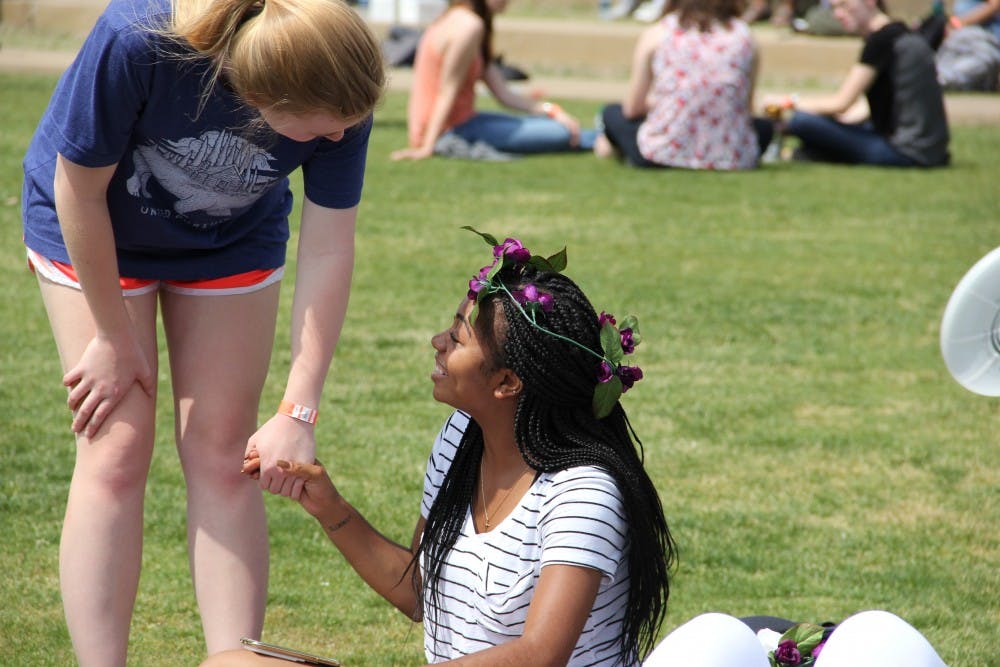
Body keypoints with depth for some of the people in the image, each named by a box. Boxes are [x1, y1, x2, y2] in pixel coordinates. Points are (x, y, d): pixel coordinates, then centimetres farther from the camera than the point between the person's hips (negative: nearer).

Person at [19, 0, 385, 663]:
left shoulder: (340, 102, -31)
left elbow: (328, 251, -21)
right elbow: (79, 192, -25)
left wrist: (298, 412, -22)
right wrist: (114, 337, -14)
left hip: (232, 243, 2)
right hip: (94, 229, -2)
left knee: (220, 454, -2)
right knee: (116, 448, -9)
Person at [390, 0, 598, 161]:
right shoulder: (470, 25, -18)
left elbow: (503, 92, 10)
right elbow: (448, 91, -20)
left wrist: (550, 110, 3)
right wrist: (428, 147, -21)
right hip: (450, 131, -10)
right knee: (560, 133, -13)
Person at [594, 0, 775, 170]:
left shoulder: (655, 34, 4)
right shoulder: (744, 36, 6)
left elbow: (632, 108, 10)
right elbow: (745, 109, 10)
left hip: (662, 154, 3)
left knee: (611, 113, 31)